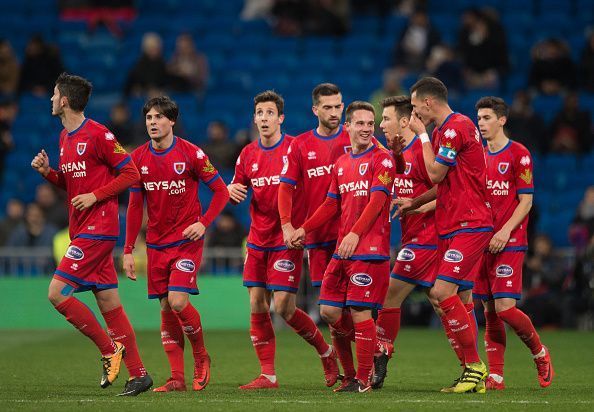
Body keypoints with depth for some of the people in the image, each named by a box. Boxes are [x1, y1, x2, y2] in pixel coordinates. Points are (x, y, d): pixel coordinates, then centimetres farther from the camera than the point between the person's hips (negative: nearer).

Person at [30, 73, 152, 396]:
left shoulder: (98, 135, -12)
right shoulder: (65, 138, 16)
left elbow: (131, 173, -12)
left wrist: (95, 196, -17)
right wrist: (47, 172, 7)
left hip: (98, 229, -9)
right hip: (81, 230, 9)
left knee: (57, 292, -14)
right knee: (109, 304, 6)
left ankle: (110, 349, -5)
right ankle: (138, 374, 7)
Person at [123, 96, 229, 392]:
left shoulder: (191, 154, -8)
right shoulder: (138, 158, 4)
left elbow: (221, 191, -2)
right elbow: (135, 207, 10)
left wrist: (203, 223, -15)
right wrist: (128, 250, 6)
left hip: (187, 240, -4)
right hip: (156, 243, 4)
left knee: (178, 301, -16)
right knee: (165, 307, 3)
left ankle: (201, 356, 9)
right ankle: (177, 378, 7)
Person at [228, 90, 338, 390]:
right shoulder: (248, 154, 8)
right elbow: (237, 189, 19)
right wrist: (233, 190, -6)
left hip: (288, 239, -5)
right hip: (258, 240, 5)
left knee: (283, 307, -10)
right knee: (257, 306, 1)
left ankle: (326, 352, 14)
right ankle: (267, 375, 7)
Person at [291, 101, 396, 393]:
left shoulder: (382, 159, -4)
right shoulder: (341, 164, 17)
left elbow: (377, 201, -15)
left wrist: (355, 234, -25)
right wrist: (304, 229, 13)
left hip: (370, 248, -7)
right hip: (342, 249, 7)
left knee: (359, 311, -7)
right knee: (329, 311, 3)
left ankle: (363, 379, 3)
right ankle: (371, 352, 23)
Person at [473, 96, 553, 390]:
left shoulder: (518, 154, -4)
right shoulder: (478, 155, 14)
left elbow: (526, 201, -7)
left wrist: (505, 231, -18)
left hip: (509, 243, -6)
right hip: (482, 241, 6)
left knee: (504, 307, -14)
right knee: (490, 311, 3)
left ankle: (539, 352, 10)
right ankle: (495, 376, 5)